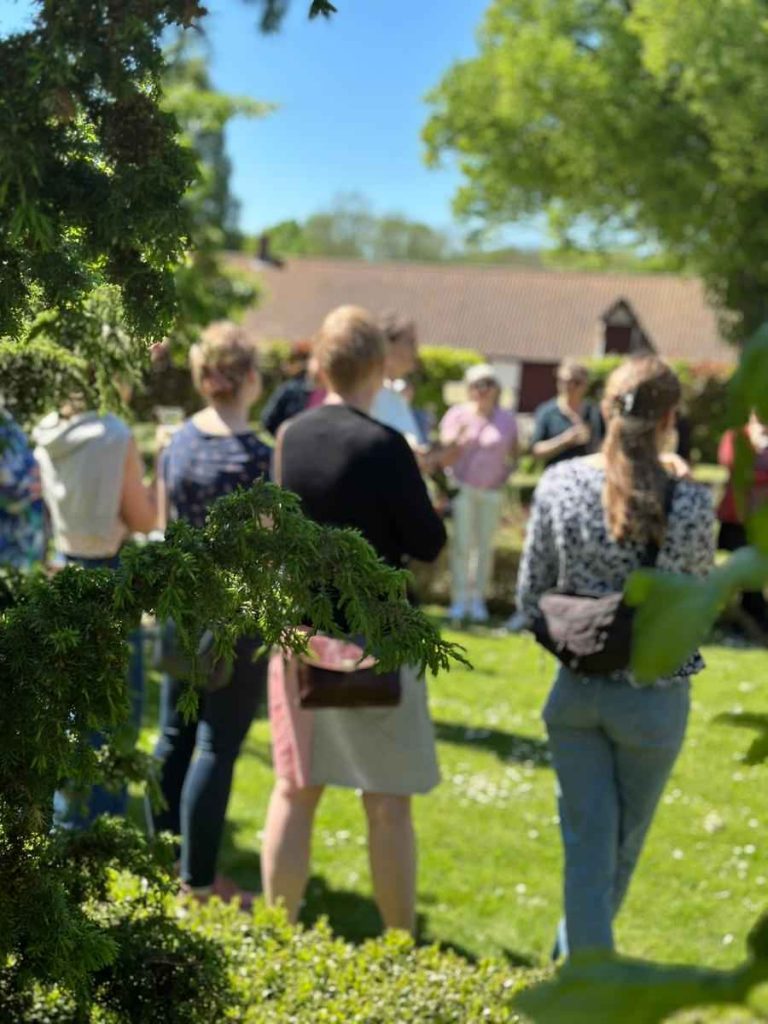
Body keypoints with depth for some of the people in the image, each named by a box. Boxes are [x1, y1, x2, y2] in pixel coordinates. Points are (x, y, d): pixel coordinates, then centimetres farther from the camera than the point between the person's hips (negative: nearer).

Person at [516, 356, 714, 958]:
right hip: (654, 694, -1)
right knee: (625, 839, 22)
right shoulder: (689, 503, -17)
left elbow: (531, 597, -3)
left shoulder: (559, 484, -9)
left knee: (587, 836, 12)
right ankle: (580, 945, 43)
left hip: (576, 687, 2)